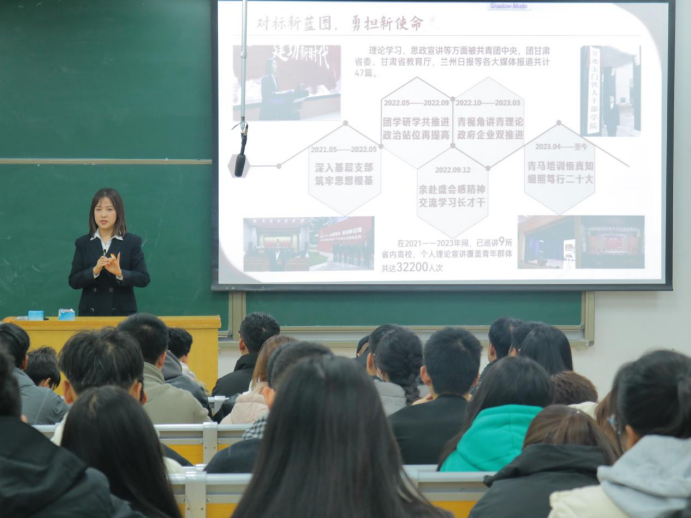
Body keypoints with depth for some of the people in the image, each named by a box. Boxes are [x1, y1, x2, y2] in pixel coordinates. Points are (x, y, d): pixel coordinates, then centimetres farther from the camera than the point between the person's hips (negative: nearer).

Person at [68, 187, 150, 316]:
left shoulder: (132, 242, 3)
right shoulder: (83, 243, 7)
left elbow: (144, 279, -3)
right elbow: (73, 282, 2)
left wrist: (120, 273, -20)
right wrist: (94, 271, -15)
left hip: (122, 313, -1)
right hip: (91, 313, 1)